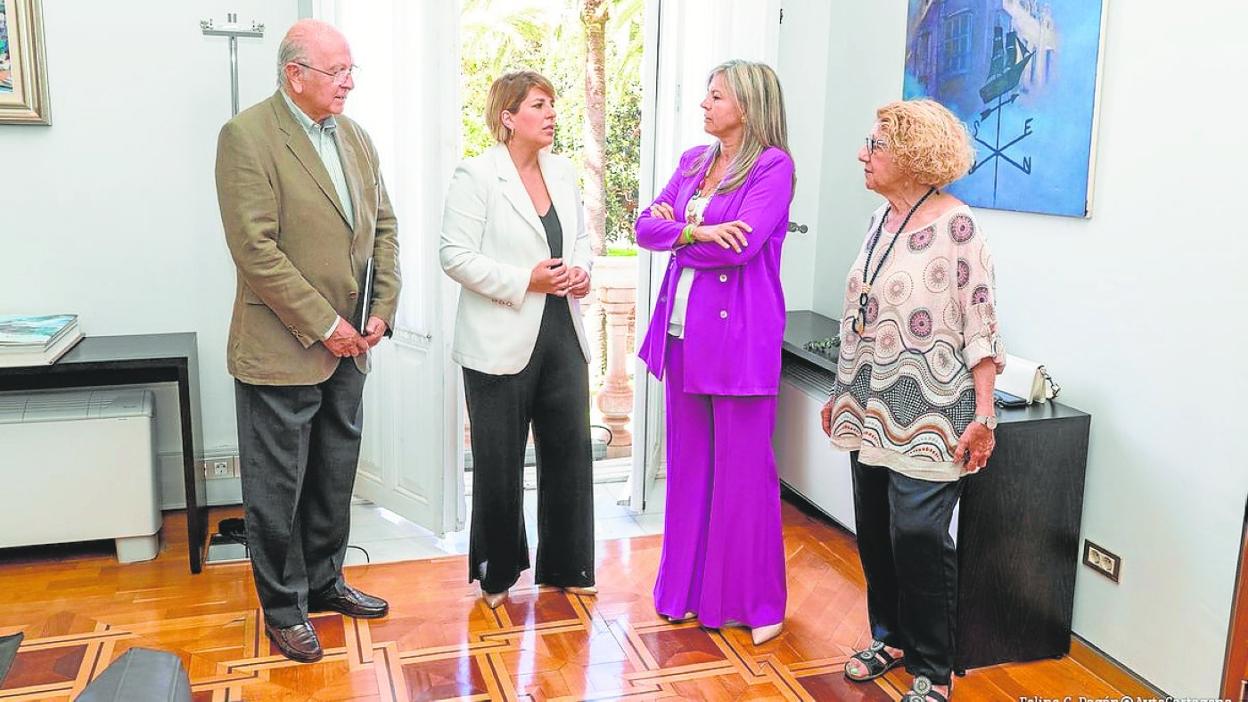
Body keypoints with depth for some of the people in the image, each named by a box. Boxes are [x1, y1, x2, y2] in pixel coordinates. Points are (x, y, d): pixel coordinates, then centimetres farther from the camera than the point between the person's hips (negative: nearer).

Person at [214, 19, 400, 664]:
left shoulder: (355, 137, 9)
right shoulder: (247, 136, -13)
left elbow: (383, 225, 13)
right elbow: (255, 248, -19)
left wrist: (382, 309, 2)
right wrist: (323, 325, -17)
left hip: (348, 346, 7)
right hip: (281, 350, -7)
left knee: (335, 479, 19)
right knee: (278, 489, 7)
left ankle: (324, 580, 36)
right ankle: (283, 609, 24)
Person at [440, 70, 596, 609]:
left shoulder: (562, 171, 10)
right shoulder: (477, 175, -9)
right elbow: (456, 255, -14)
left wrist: (581, 270, -3)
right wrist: (525, 281, -19)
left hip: (561, 333, 6)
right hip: (502, 342, -6)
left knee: (570, 452, 11)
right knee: (499, 463, 8)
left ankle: (565, 565, 28)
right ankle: (496, 572, 27)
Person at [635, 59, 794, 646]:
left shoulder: (773, 166, -8)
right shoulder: (693, 161, 13)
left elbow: (739, 247, -19)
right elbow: (645, 227, 6)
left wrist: (675, 229, -4)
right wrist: (697, 231, -12)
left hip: (739, 333, -7)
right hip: (684, 328, 7)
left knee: (743, 468, 1)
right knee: (689, 464, 13)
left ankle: (756, 600, 17)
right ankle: (688, 585, 28)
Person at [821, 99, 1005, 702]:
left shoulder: (957, 226, -11)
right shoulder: (882, 218, 10)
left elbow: (981, 324, -13)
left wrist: (983, 414, -17)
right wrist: (841, 393, 18)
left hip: (928, 414, -7)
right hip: (871, 410, 7)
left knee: (918, 534, -5)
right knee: (874, 530, 12)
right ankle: (889, 637, 32)